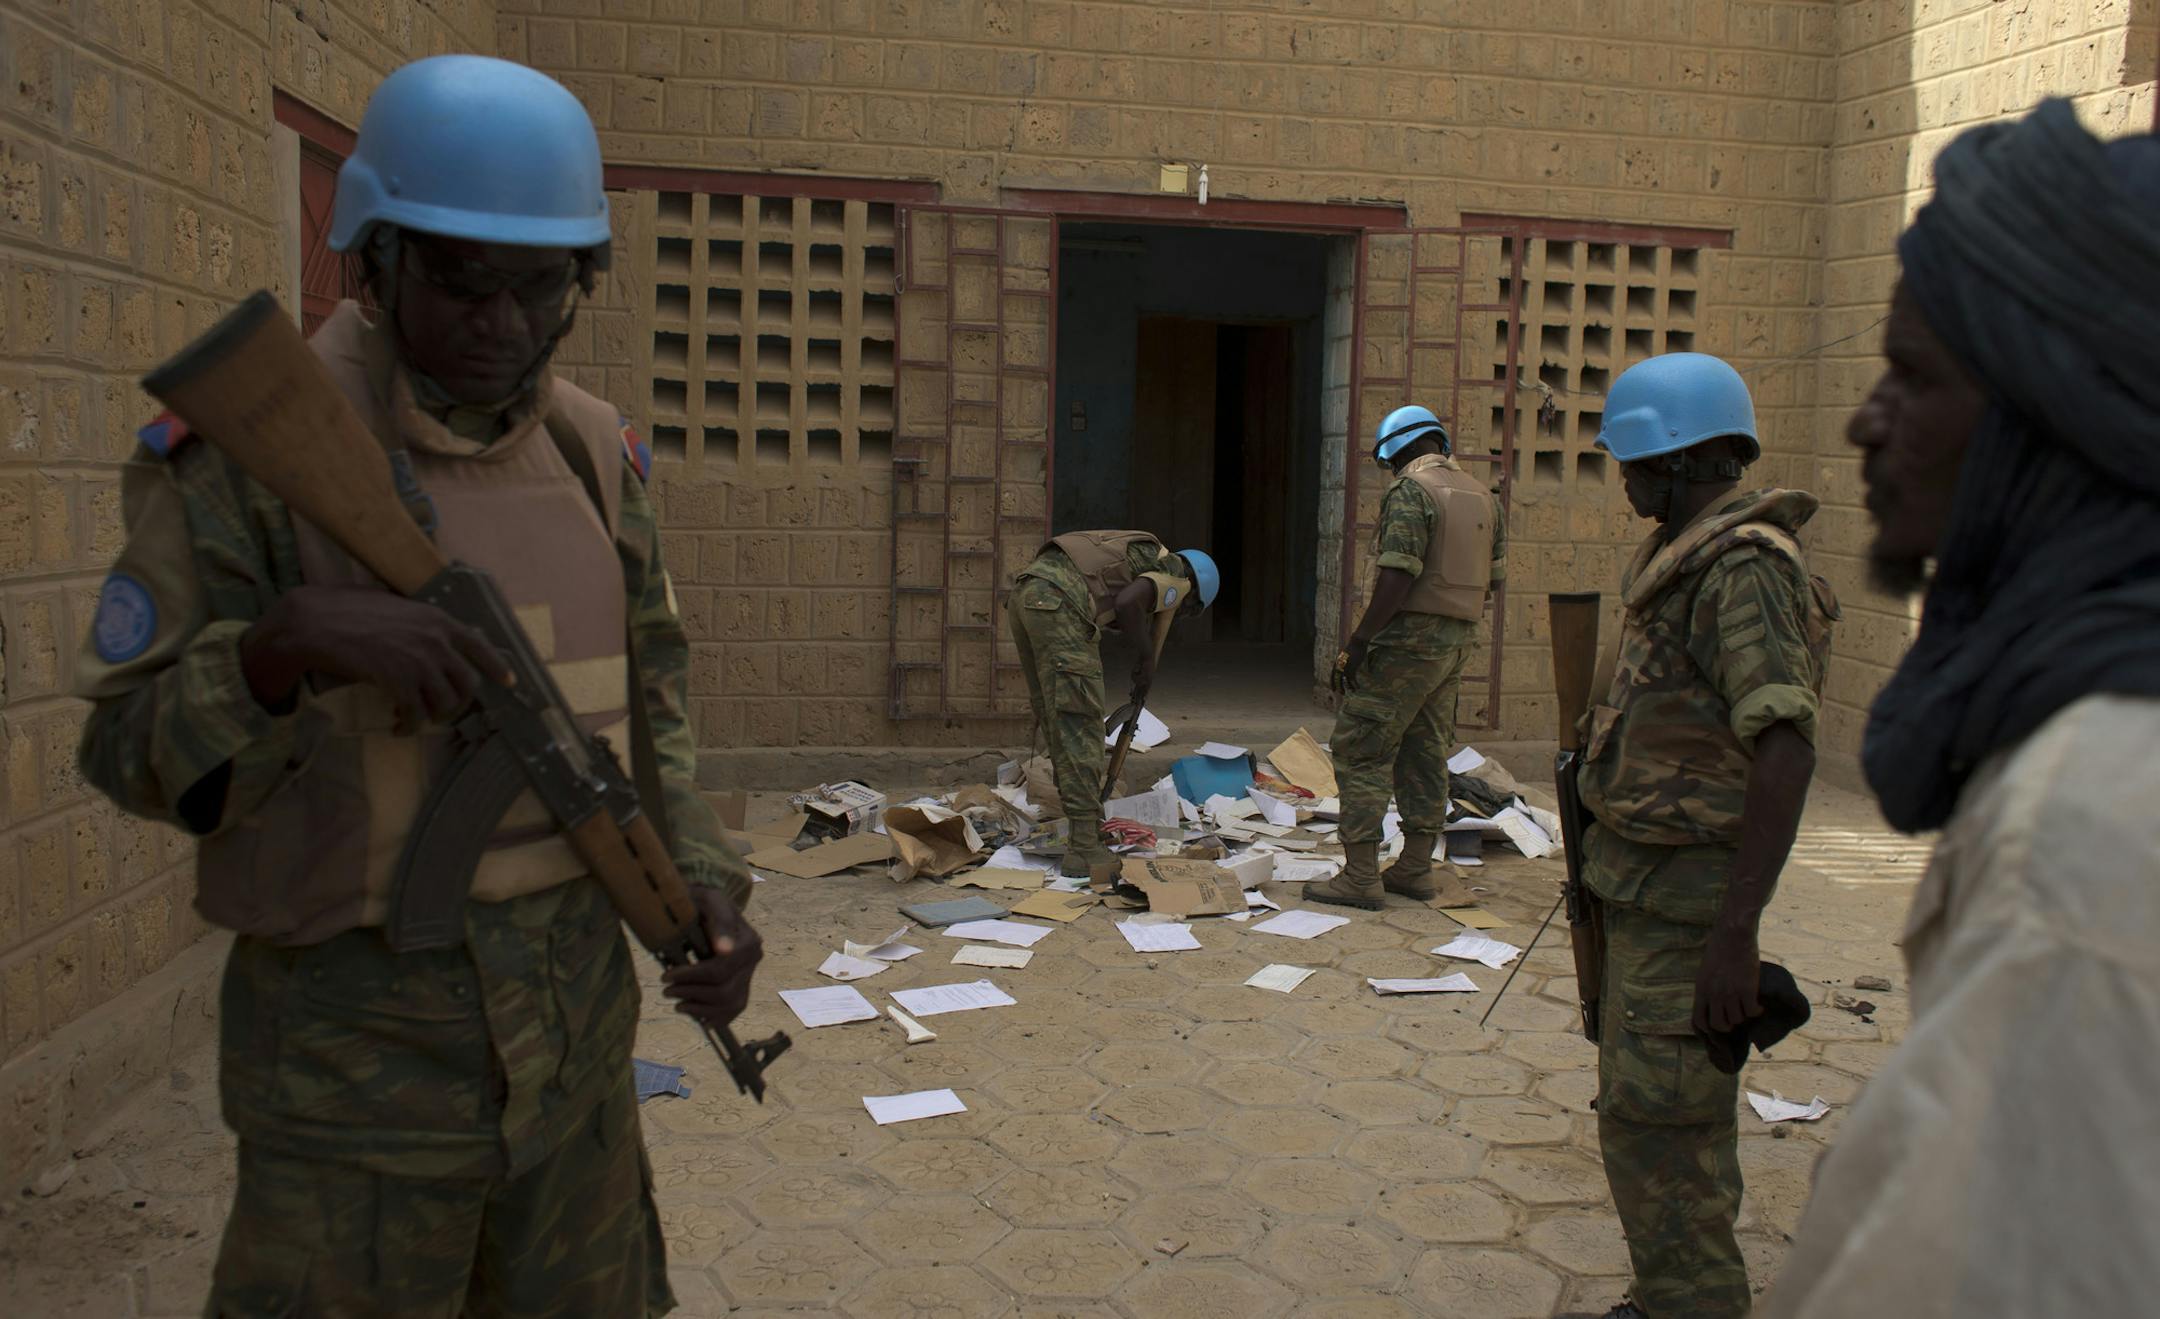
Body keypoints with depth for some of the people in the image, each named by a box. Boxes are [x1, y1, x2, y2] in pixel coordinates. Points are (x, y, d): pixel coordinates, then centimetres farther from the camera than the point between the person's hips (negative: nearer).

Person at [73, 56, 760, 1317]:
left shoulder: (593, 448, 0)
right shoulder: (245, 444, -15)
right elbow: (136, 754, -12)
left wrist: (709, 887, -4)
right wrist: (286, 644, -32)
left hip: (573, 1005, 5)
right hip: (359, 1031, -4)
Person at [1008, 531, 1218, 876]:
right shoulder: (1176, 577, 9)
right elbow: (1128, 602, -12)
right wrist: (1148, 656, 4)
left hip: (1022, 594, 9)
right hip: (1057, 602, -9)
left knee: (1057, 720, 17)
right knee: (1078, 727, -6)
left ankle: (1090, 826, 26)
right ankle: (1084, 848, -8)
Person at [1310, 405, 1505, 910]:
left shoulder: (1411, 491, -12)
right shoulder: (1482, 496, 13)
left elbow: (1399, 576, -20)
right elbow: (1491, 578, 15)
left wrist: (1357, 644, -18)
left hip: (1410, 640, -8)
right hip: (1459, 640, 9)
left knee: (1361, 750, -4)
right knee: (1425, 754, 15)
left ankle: (1360, 876, -5)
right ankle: (1415, 869, 20)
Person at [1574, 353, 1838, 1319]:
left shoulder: (1744, 567, -19)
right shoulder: (1683, 560, 12)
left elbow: (1786, 752, -27)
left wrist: (1735, 932, -29)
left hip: (1686, 893, -10)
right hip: (1646, 878, 10)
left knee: (1656, 1123, -6)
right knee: (1650, 1106, 18)